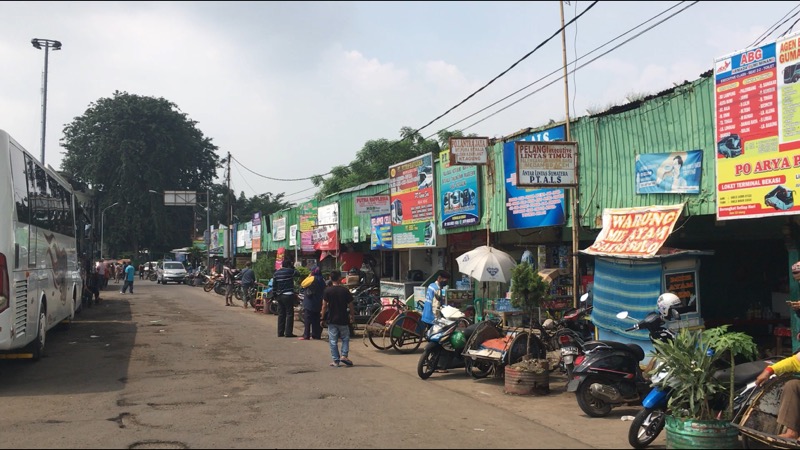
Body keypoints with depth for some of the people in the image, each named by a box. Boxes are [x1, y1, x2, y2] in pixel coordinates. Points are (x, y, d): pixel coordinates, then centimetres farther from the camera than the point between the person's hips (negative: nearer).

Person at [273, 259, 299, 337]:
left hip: (279, 296, 7)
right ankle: (288, 333, -4)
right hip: (288, 295, -6)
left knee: (281, 314, 11)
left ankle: (280, 332, 13)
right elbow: (297, 273, 5)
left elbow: (274, 286, 10)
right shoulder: (290, 271, -11)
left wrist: (275, 294, 16)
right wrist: (293, 267, 12)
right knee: (289, 314, -2)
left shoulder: (276, 273, 9)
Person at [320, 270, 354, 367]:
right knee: (345, 338, 16)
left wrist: (322, 319, 4)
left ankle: (336, 361, 6)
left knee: (333, 341, 6)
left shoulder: (327, 291, -5)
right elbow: (350, 306, -2)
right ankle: (343, 356, 1)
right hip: (343, 320, 0)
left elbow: (324, 306, -5)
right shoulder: (345, 290, -5)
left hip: (332, 320, 0)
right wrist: (352, 317, 10)